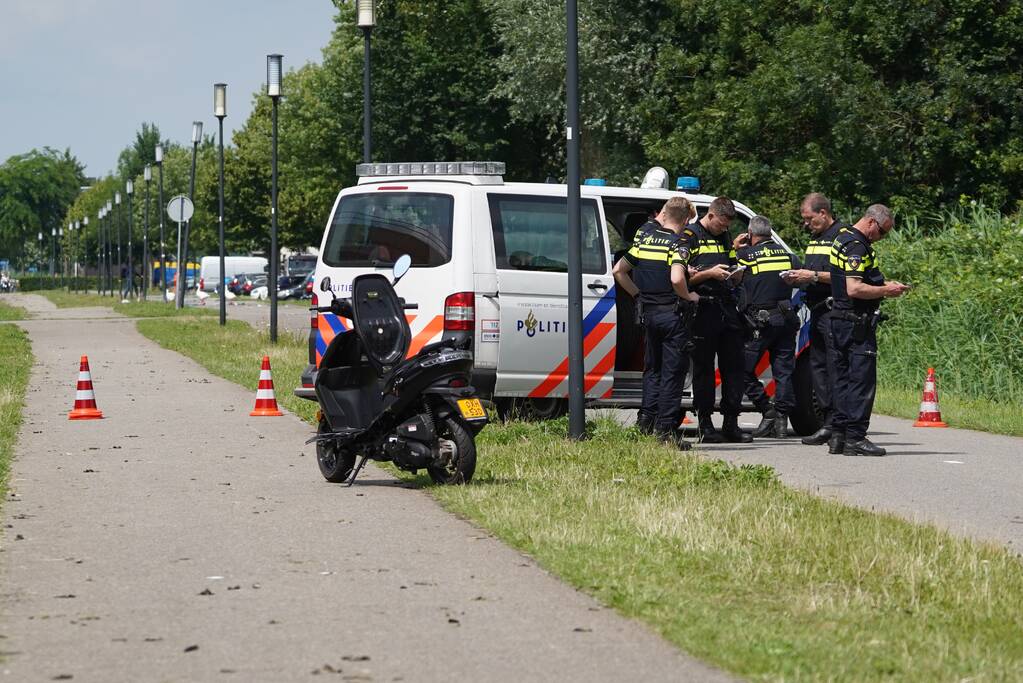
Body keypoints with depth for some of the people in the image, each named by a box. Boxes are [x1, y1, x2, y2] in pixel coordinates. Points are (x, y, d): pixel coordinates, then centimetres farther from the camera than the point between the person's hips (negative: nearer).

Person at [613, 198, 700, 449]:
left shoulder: (645, 240, 8)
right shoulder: (677, 245, -12)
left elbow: (618, 271, 11)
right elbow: (676, 279, -29)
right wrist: (689, 297, -11)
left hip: (649, 313, 6)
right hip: (672, 314, -6)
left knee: (653, 368, 19)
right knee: (672, 372, -1)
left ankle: (646, 420, 14)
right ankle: (666, 430, -2)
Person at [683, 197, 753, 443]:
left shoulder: (725, 238, 20)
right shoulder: (689, 236, -1)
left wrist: (735, 272, 5)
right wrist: (709, 273, -17)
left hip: (728, 310, 6)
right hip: (703, 312, -6)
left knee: (733, 367, 5)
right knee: (703, 369, -1)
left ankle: (731, 423, 10)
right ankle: (705, 425, 2)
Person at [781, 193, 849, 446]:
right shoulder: (815, 238, 21)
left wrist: (814, 276, -17)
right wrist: (798, 279, 9)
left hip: (835, 312, -10)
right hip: (817, 311, 10)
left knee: (836, 369, -10)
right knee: (817, 367, 10)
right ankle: (827, 423, 13)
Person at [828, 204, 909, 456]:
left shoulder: (843, 239, 16)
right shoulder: (857, 247, -17)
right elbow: (854, 289, -25)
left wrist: (883, 286, 17)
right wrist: (886, 290, -14)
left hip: (840, 320, 10)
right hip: (856, 323, -10)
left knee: (843, 378, 12)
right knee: (862, 380, -8)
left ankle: (838, 435, 14)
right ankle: (855, 438, -8)